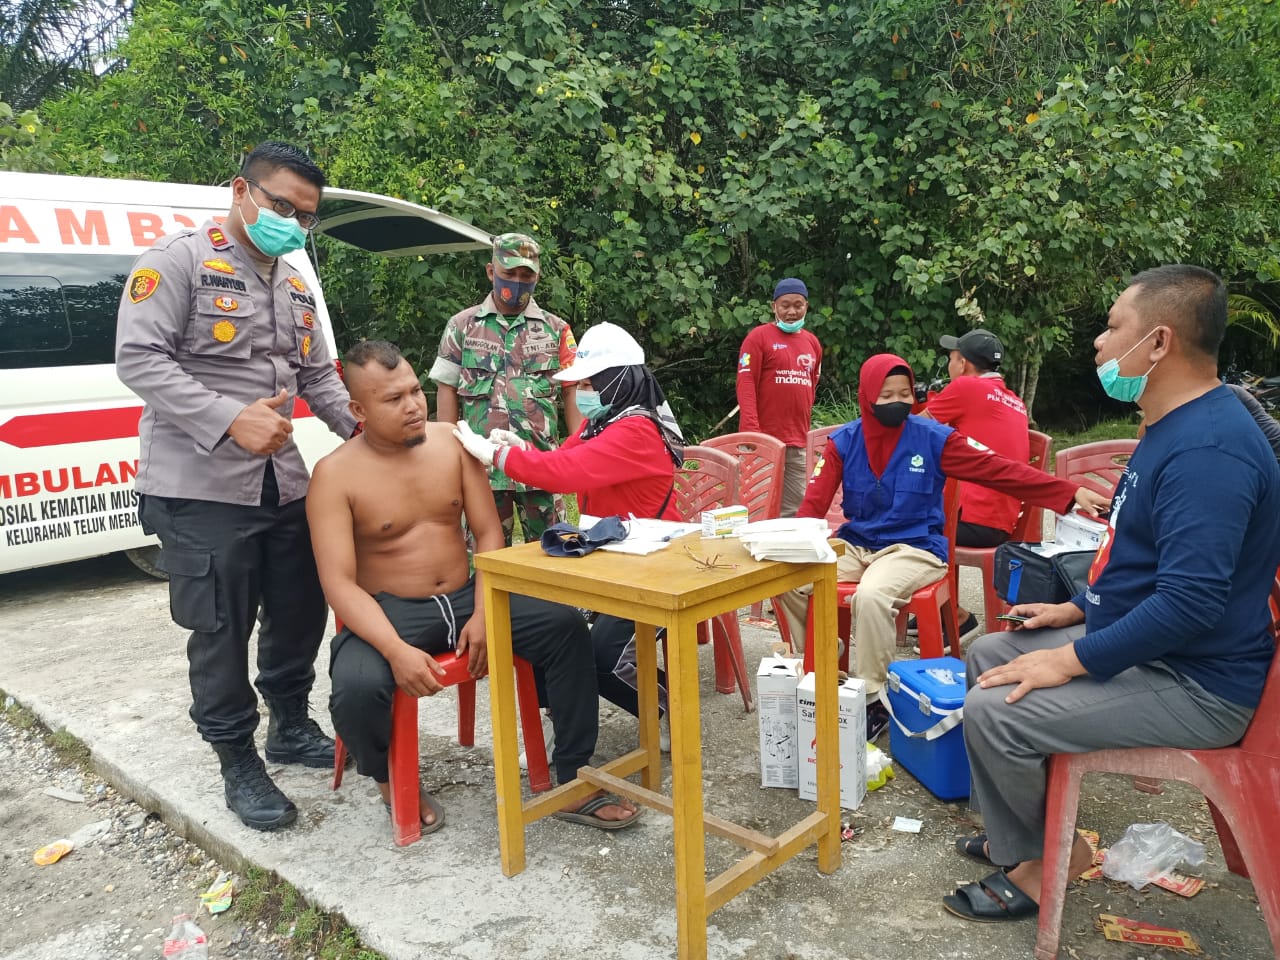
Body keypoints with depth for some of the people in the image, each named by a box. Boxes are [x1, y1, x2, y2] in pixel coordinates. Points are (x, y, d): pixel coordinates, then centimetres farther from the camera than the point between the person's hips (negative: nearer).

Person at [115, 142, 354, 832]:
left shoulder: (295, 287, 17)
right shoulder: (179, 261, -7)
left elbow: (318, 376, 20)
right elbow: (139, 359, -15)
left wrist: (361, 426, 1)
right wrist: (230, 419, -26)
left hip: (283, 484, 8)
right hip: (201, 488, -7)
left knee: (300, 611, 15)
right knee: (222, 631, 1)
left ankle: (291, 728, 36)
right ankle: (239, 766, 18)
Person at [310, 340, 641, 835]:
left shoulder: (452, 442, 0)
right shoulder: (335, 474, -11)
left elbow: (488, 533, 0)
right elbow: (339, 583, -17)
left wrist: (482, 614, -14)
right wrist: (397, 650, -32)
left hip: (465, 597, 4)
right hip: (389, 612, -3)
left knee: (565, 625, -15)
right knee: (357, 687, -33)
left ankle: (572, 781, -3)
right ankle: (391, 781, 2)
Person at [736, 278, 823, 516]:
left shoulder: (812, 342, 15)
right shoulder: (759, 337, -2)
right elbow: (746, 385, -9)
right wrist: (752, 431, -19)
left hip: (798, 442, 6)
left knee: (793, 509, 8)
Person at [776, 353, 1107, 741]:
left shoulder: (933, 437, -5)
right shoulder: (843, 441, 2)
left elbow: (999, 470, -6)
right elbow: (814, 505, -2)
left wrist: (1071, 493, -12)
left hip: (915, 548, -4)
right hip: (854, 545, 4)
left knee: (871, 595, -35)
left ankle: (873, 701, -13)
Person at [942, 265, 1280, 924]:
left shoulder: (1207, 450, -26)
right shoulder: (1176, 427, 10)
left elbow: (1191, 602, -32)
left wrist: (1072, 660, -25)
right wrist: (1079, 609, 14)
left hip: (1193, 686, -11)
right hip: (1135, 640, 11)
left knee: (991, 711, -21)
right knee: (989, 653, 13)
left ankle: (1047, 858, 7)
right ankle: (1020, 832, 21)